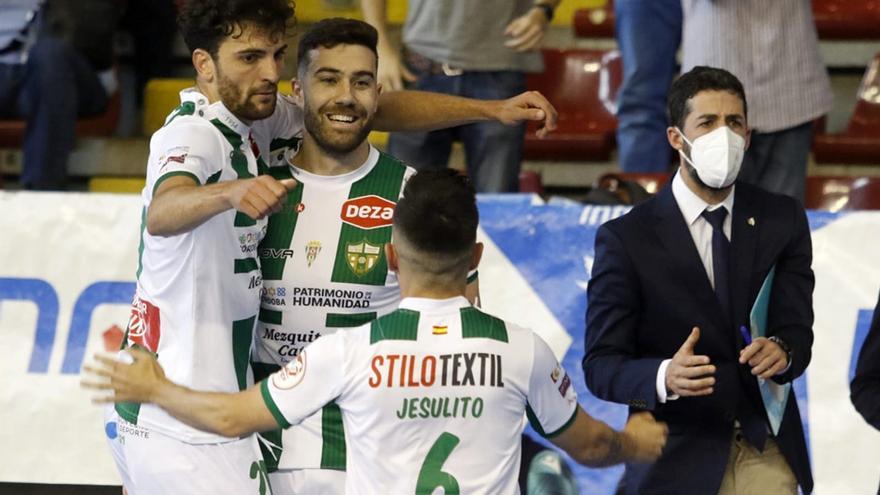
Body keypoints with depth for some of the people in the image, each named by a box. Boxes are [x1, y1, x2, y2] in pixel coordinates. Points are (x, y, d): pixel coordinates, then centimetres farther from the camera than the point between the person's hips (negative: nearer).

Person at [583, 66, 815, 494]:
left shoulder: (783, 220, 4)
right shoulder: (627, 238, -6)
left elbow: (797, 331, -3)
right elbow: (601, 366, -9)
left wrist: (782, 350, -27)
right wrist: (665, 377, -29)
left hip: (767, 457, 2)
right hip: (677, 461, -2)